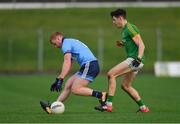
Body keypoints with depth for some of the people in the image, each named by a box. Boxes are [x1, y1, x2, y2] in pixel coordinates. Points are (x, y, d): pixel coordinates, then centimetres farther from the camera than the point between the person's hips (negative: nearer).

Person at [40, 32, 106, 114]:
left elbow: (67, 62, -16)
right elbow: (68, 65, 31)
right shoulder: (70, 42, 27)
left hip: (89, 65, -10)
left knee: (75, 89, -14)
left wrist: (60, 79, -20)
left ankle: (101, 95, -21)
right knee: (68, 85, 9)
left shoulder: (66, 43, -3)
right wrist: (58, 79, 30)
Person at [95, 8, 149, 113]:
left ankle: (109, 104, -17)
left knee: (111, 74, -14)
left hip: (134, 59, -11)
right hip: (132, 60, 11)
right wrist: (123, 44, 16)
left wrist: (138, 59, -29)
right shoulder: (125, 29, 19)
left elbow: (141, 45, -17)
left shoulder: (130, 28, -11)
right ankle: (143, 107, 18)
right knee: (125, 86, 15)